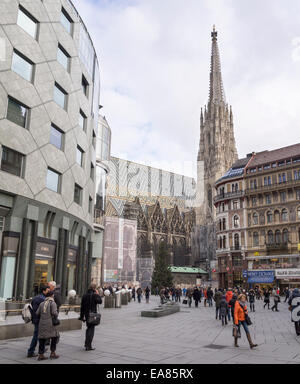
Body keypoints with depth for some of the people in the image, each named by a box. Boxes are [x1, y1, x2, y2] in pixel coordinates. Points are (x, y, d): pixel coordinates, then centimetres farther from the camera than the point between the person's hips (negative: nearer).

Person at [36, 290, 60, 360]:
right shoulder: (53, 303, -6)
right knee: (54, 337, 11)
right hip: (50, 323, -5)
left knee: (42, 338, 9)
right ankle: (52, 353, 11)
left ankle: (41, 355, 9)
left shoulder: (42, 303, 10)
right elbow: (54, 313, -17)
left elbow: (37, 313, 6)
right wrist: (56, 317, 4)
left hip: (42, 323, 5)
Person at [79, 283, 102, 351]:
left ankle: (86, 343, 29)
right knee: (91, 329, 1)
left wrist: (82, 316, 16)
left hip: (86, 314, 6)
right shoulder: (94, 295, -13)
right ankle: (88, 346, -1)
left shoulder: (84, 295, 6)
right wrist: (98, 294, -5)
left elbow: (82, 307, 10)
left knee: (88, 328, 22)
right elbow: (100, 301, -18)